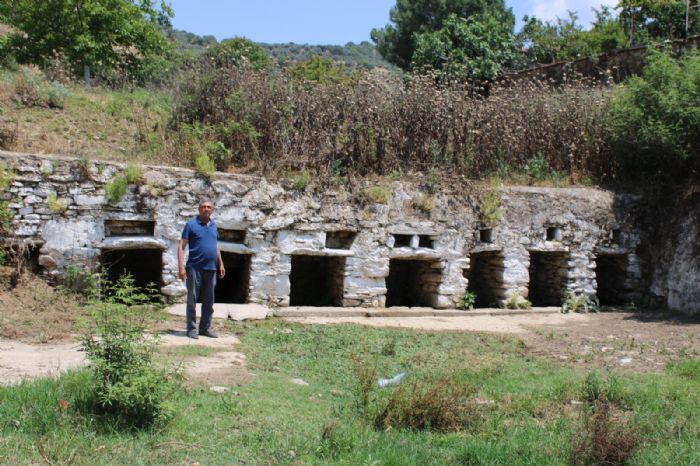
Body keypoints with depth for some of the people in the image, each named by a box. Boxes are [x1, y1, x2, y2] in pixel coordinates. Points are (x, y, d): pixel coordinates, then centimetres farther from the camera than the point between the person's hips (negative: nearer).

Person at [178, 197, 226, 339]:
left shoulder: (214, 226, 13)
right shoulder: (191, 225, -4)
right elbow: (182, 247, -6)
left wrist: (221, 264, 18)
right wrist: (181, 267, -14)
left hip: (211, 269, 5)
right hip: (195, 268, -5)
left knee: (209, 301, 10)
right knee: (192, 299, 1)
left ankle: (205, 328, 19)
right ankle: (192, 329, 7)